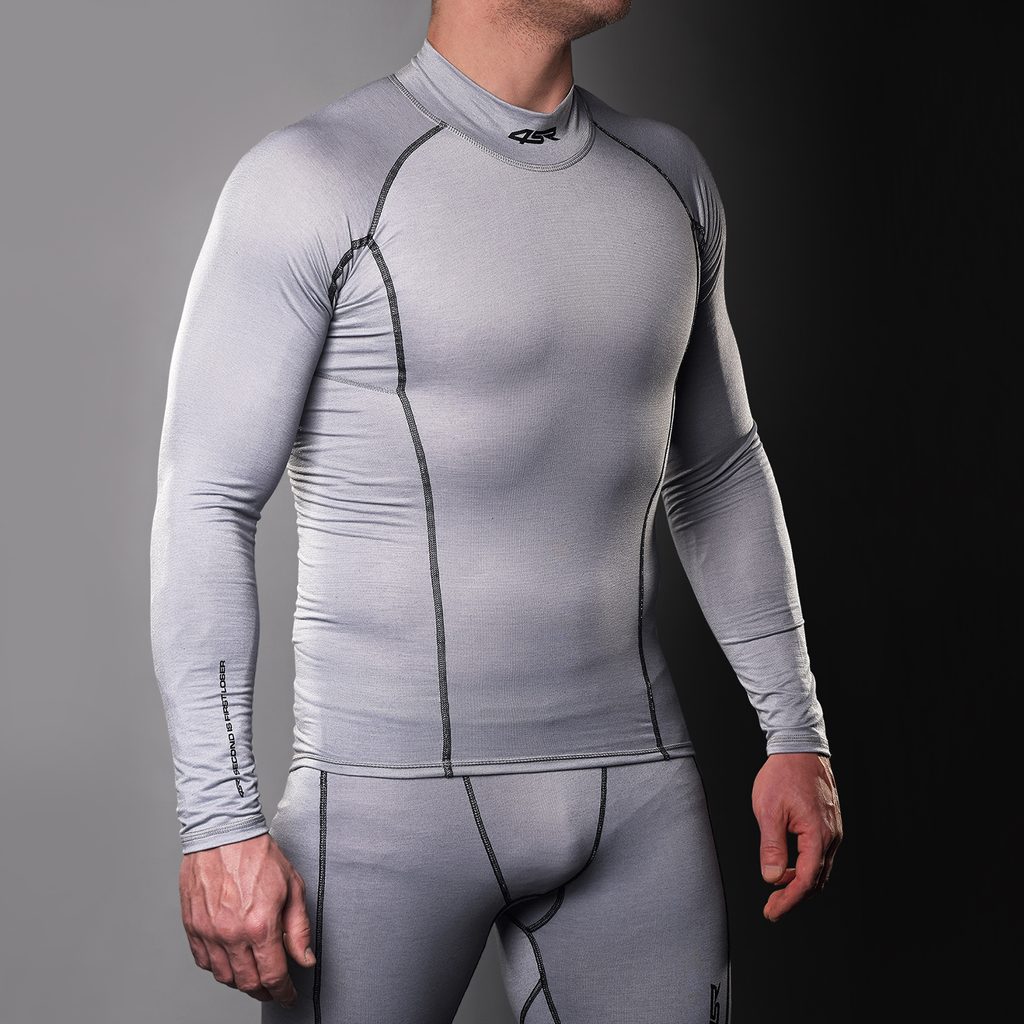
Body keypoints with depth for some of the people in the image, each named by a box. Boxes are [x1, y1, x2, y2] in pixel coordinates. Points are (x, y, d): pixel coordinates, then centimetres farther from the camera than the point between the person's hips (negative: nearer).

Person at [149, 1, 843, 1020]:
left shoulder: (664, 174, 8)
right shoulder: (306, 179, -9)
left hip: (634, 784, 5)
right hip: (389, 788, -4)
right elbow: (204, 508, -10)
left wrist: (797, 732, 12)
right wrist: (218, 824, -16)